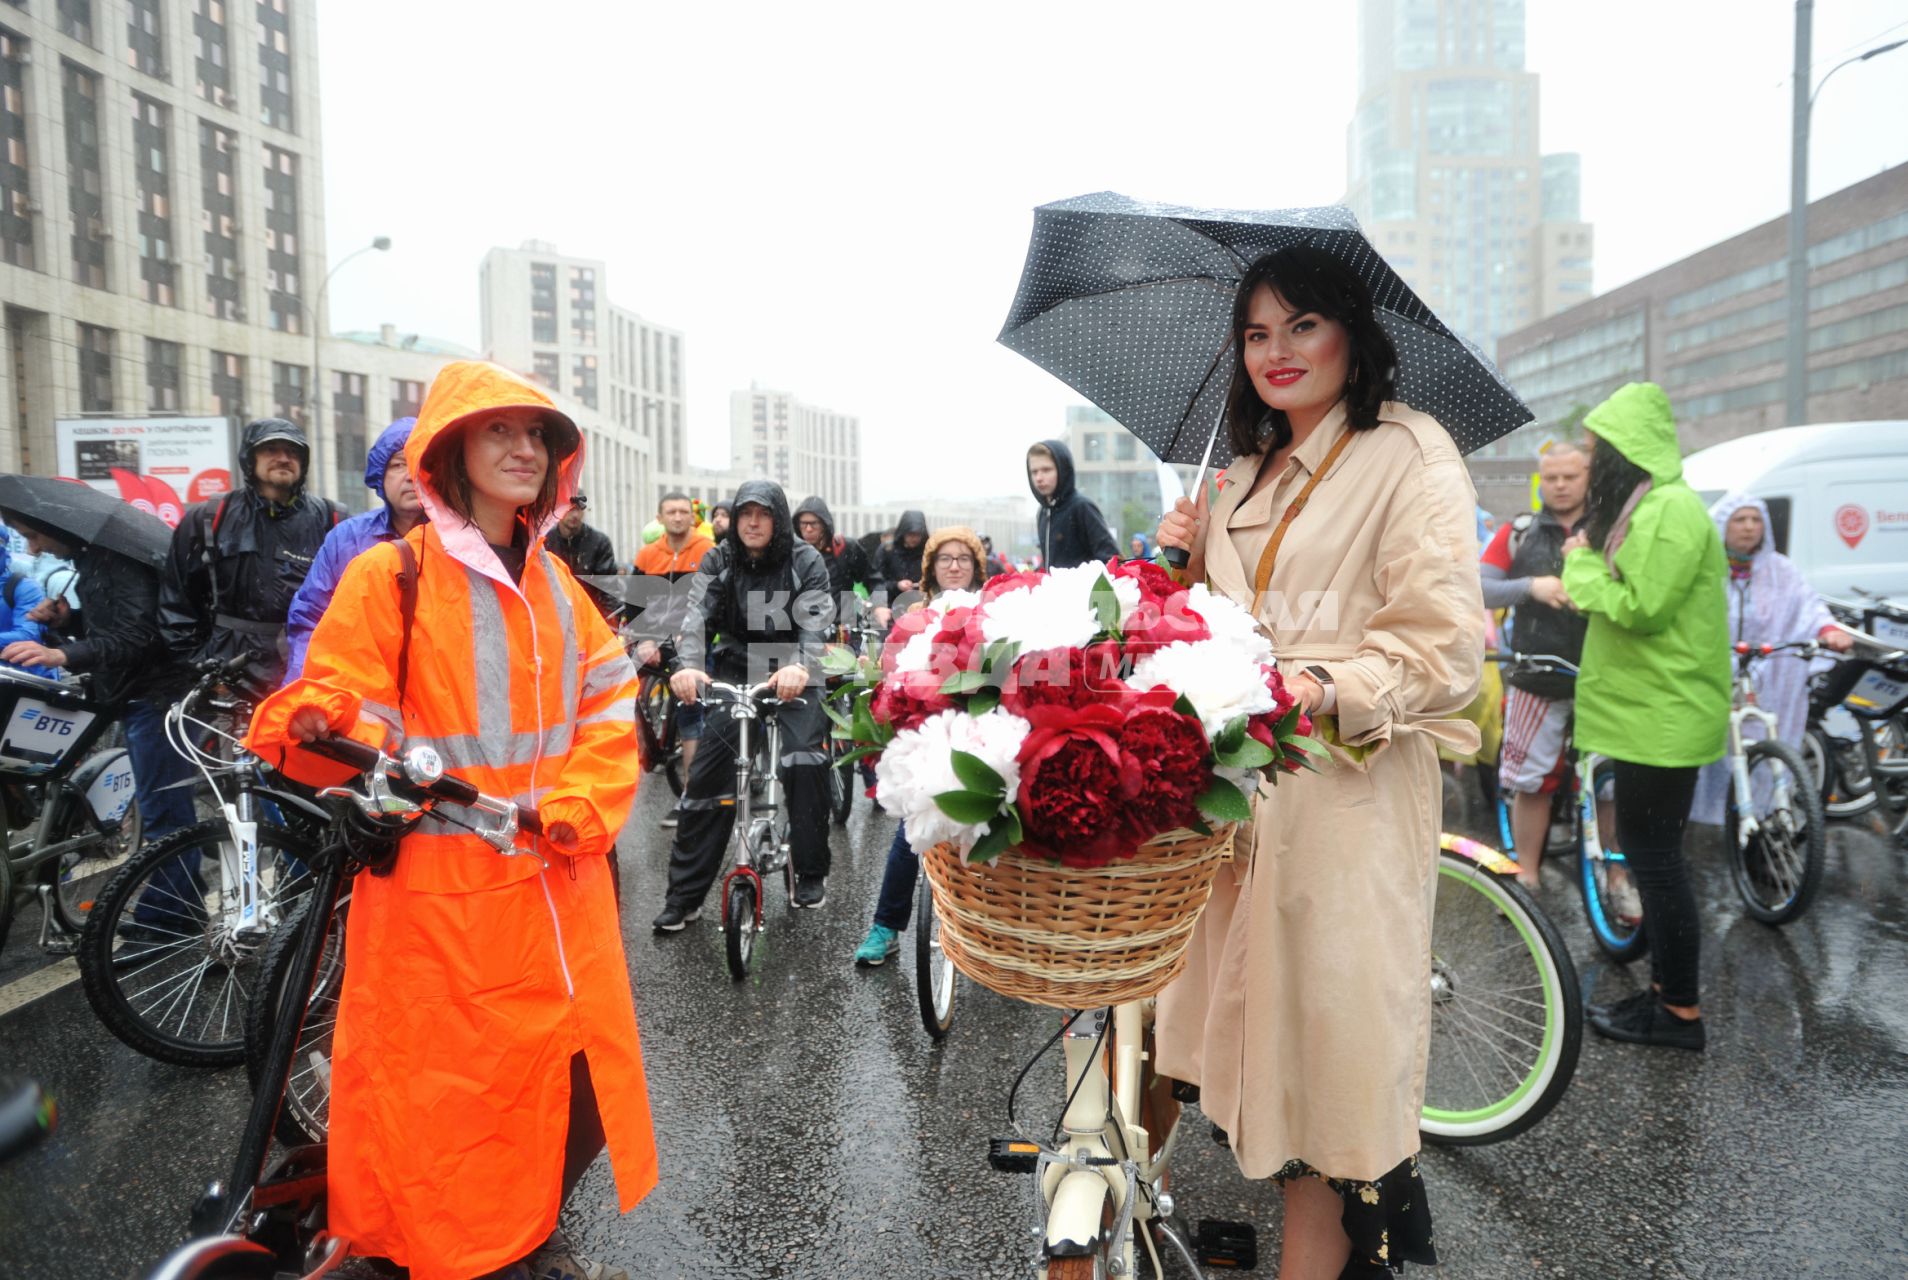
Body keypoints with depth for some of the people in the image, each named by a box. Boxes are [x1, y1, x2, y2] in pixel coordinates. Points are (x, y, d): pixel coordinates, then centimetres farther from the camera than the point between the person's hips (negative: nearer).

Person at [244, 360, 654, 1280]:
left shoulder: (553, 583, 11)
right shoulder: (390, 576, -6)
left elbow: (608, 706, 8)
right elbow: (340, 714, -8)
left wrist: (578, 809, -5)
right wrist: (318, 725, -31)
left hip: (559, 885, 6)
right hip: (444, 894, -5)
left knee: (580, 1081, 12)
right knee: (454, 1090, 4)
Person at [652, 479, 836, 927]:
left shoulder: (805, 562, -7)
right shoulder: (717, 561, 0)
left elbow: (817, 622, -21)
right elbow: (697, 616, -15)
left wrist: (802, 667, -43)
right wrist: (690, 666, -36)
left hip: (791, 679, -2)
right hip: (734, 677, 2)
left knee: (806, 764, -18)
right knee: (705, 780, -3)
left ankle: (811, 873, 3)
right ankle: (684, 894, 7)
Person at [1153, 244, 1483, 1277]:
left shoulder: (1410, 455, -5)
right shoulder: (1248, 474, 18)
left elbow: (1442, 649, -13)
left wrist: (1323, 690, -28)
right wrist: (1190, 561, 5)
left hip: (1350, 790, -7)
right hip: (1240, 777, 7)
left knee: (1324, 1024, -2)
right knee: (1263, 1008, 11)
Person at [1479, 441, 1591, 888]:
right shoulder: (1518, 533, 7)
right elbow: (1478, 589, 0)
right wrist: (1530, 586, -17)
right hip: (1538, 678, 1)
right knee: (1530, 781, 7)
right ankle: (1526, 875, 21)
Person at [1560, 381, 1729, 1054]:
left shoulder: (1670, 510, -17)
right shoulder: (1649, 506, 16)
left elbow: (1640, 608, -22)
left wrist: (1583, 563, -10)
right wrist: (1588, 562, 3)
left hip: (1661, 717, -11)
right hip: (1652, 713, 11)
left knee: (1654, 858, -4)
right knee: (1652, 855, 15)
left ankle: (1679, 1010, 5)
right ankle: (1666, 987, 25)